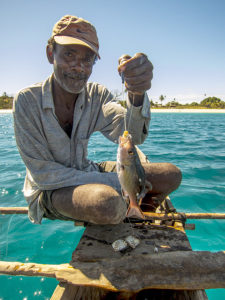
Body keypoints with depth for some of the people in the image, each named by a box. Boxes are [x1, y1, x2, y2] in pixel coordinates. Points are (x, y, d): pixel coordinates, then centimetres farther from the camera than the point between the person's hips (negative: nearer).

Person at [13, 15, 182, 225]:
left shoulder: (97, 95, -6)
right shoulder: (27, 101, -17)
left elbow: (131, 136, -23)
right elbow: (43, 174, -18)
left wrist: (137, 94, -45)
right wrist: (117, 183, -22)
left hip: (86, 173, 4)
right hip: (48, 190, -3)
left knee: (171, 175, -8)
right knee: (108, 203, -37)